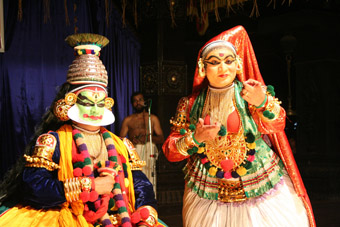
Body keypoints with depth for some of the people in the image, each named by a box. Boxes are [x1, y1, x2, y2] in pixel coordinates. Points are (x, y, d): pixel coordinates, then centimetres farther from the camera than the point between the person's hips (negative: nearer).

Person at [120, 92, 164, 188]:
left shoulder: (153, 118, 16)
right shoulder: (128, 120, 17)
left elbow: (161, 139, 9)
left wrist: (149, 137, -10)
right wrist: (130, 140, -11)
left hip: (149, 151, 0)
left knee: (148, 180, -13)